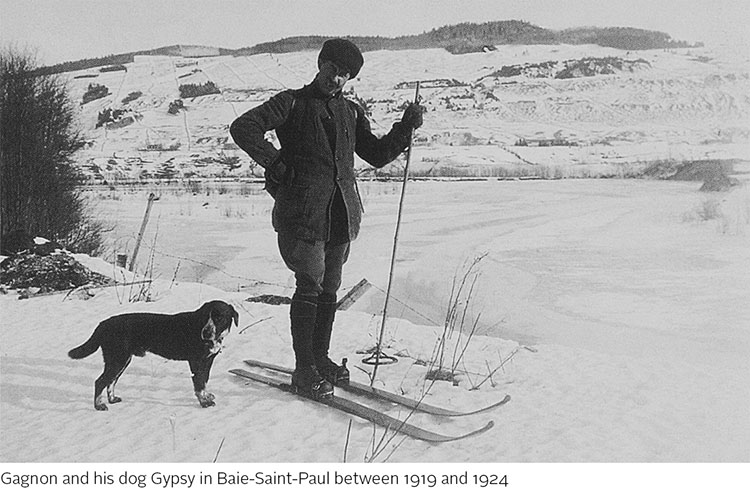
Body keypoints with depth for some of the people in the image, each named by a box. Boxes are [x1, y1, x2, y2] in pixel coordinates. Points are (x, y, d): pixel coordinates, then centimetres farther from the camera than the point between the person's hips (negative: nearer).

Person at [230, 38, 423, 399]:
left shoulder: (350, 112, 18)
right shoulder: (293, 103, 2)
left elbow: (377, 155, 20)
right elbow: (243, 128, -6)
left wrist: (405, 128, 7)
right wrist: (275, 163, -11)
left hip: (341, 213, 6)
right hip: (302, 211, -5)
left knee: (329, 288, 11)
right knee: (310, 285, -8)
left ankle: (320, 358, 25)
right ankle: (304, 370, 1)